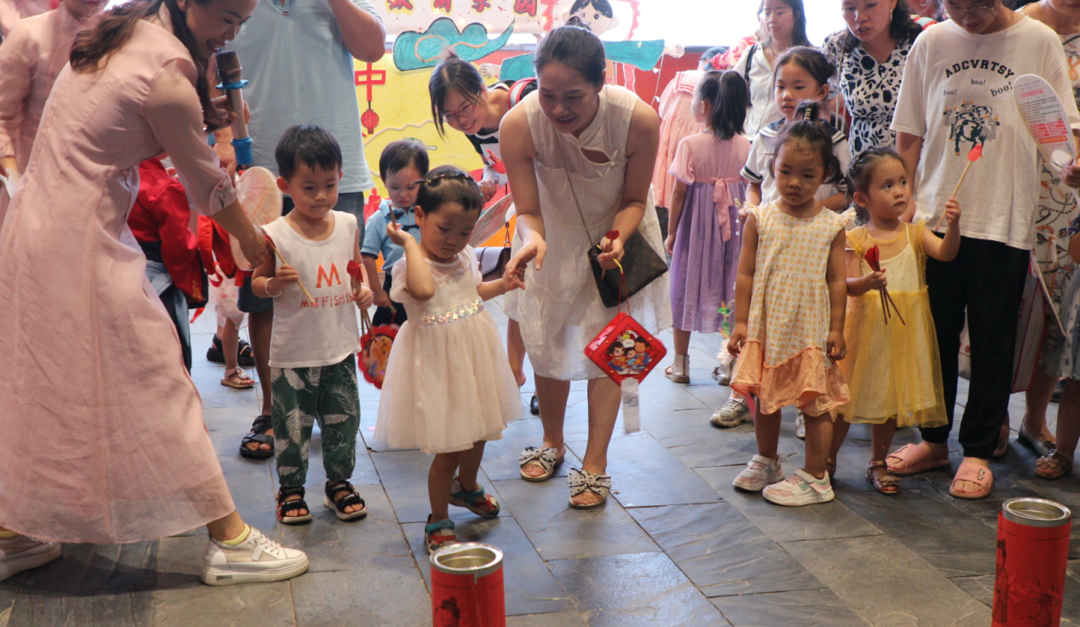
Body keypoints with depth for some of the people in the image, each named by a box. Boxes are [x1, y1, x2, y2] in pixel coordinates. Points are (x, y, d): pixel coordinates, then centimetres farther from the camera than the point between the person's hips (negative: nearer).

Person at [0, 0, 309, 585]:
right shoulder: (169, 79, -17)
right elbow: (209, 187, -8)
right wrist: (252, 242, 7)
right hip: (83, 244, -9)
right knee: (152, 382, -5)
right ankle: (228, 540, 3)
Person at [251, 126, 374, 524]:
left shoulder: (348, 224, 1)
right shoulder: (275, 235, -12)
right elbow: (257, 282, -3)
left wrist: (363, 289, -3)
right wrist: (274, 284, -24)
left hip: (341, 347, 4)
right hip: (293, 353, -3)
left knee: (343, 421, 12)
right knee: (292, 425, 7)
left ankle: (339, 482, 31)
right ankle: (291, 489, 26)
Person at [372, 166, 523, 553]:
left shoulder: (466, 257, 3)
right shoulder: (411, 265, -21)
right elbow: (424, 290, -44)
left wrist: (502, 285, 7)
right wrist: (410, 243, -35)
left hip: (475, 357, 8)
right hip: (439, 365, -8)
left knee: (478, 434, 23)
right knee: (448, 449, -2)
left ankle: (466, 487, 52)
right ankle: (438, 520, 19)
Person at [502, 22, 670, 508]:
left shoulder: (639, 120, -34)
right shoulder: (519, 124, -34)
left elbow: (634, 200, -16)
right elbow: (528, 211, -23)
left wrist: (616, 238, -35)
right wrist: (532, 240, -45)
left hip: (618, 233, -1)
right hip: (556, 238, 1)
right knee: (547, 341, 10)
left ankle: (595, 464, 10)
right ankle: (552, 442, 35)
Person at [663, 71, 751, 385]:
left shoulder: (690, 145, -13)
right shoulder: (744, 145, -4)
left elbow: (680, 193, -10)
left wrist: (671, 231, 0)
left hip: (696, 222, -3)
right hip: (732, 222, 3)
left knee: (685, 288, 10)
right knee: (730, 287, 12)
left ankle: (681, 363, 16)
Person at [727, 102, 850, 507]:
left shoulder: (831, 225, -3)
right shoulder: (759, 219, -2)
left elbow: (837, 280, 0)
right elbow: (745, 275, 0)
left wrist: (836, 328, -2)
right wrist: (741, 322, -2)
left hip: (811, 329, -2)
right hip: (765, 325, 2)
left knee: (816, 402, 2)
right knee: (764, 398, 15)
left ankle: (815, 477, 14)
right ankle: (766, 462, 36)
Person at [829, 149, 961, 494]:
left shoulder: (915, 234, 2)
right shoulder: (857, 239, -5)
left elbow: (946, 253, -15)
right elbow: (847, 285, -10)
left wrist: (953, 225, -33)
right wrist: (867, 282, -31)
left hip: (904, 329, 3)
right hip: (866, 325, -2)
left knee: (890, 398, 11)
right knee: (846, 393, 4)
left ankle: (878, 462, 27)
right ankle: (827, 458, 21)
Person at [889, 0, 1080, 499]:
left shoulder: (1038, 41, -1)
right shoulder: (931, 43, 5)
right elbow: (910, 132, 9)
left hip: (1004, 218, -2)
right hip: (934, 213, 2)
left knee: (992, 340, 5)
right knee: (934, 331, 9)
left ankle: (978, 450, 18)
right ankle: (934, 439, 25)